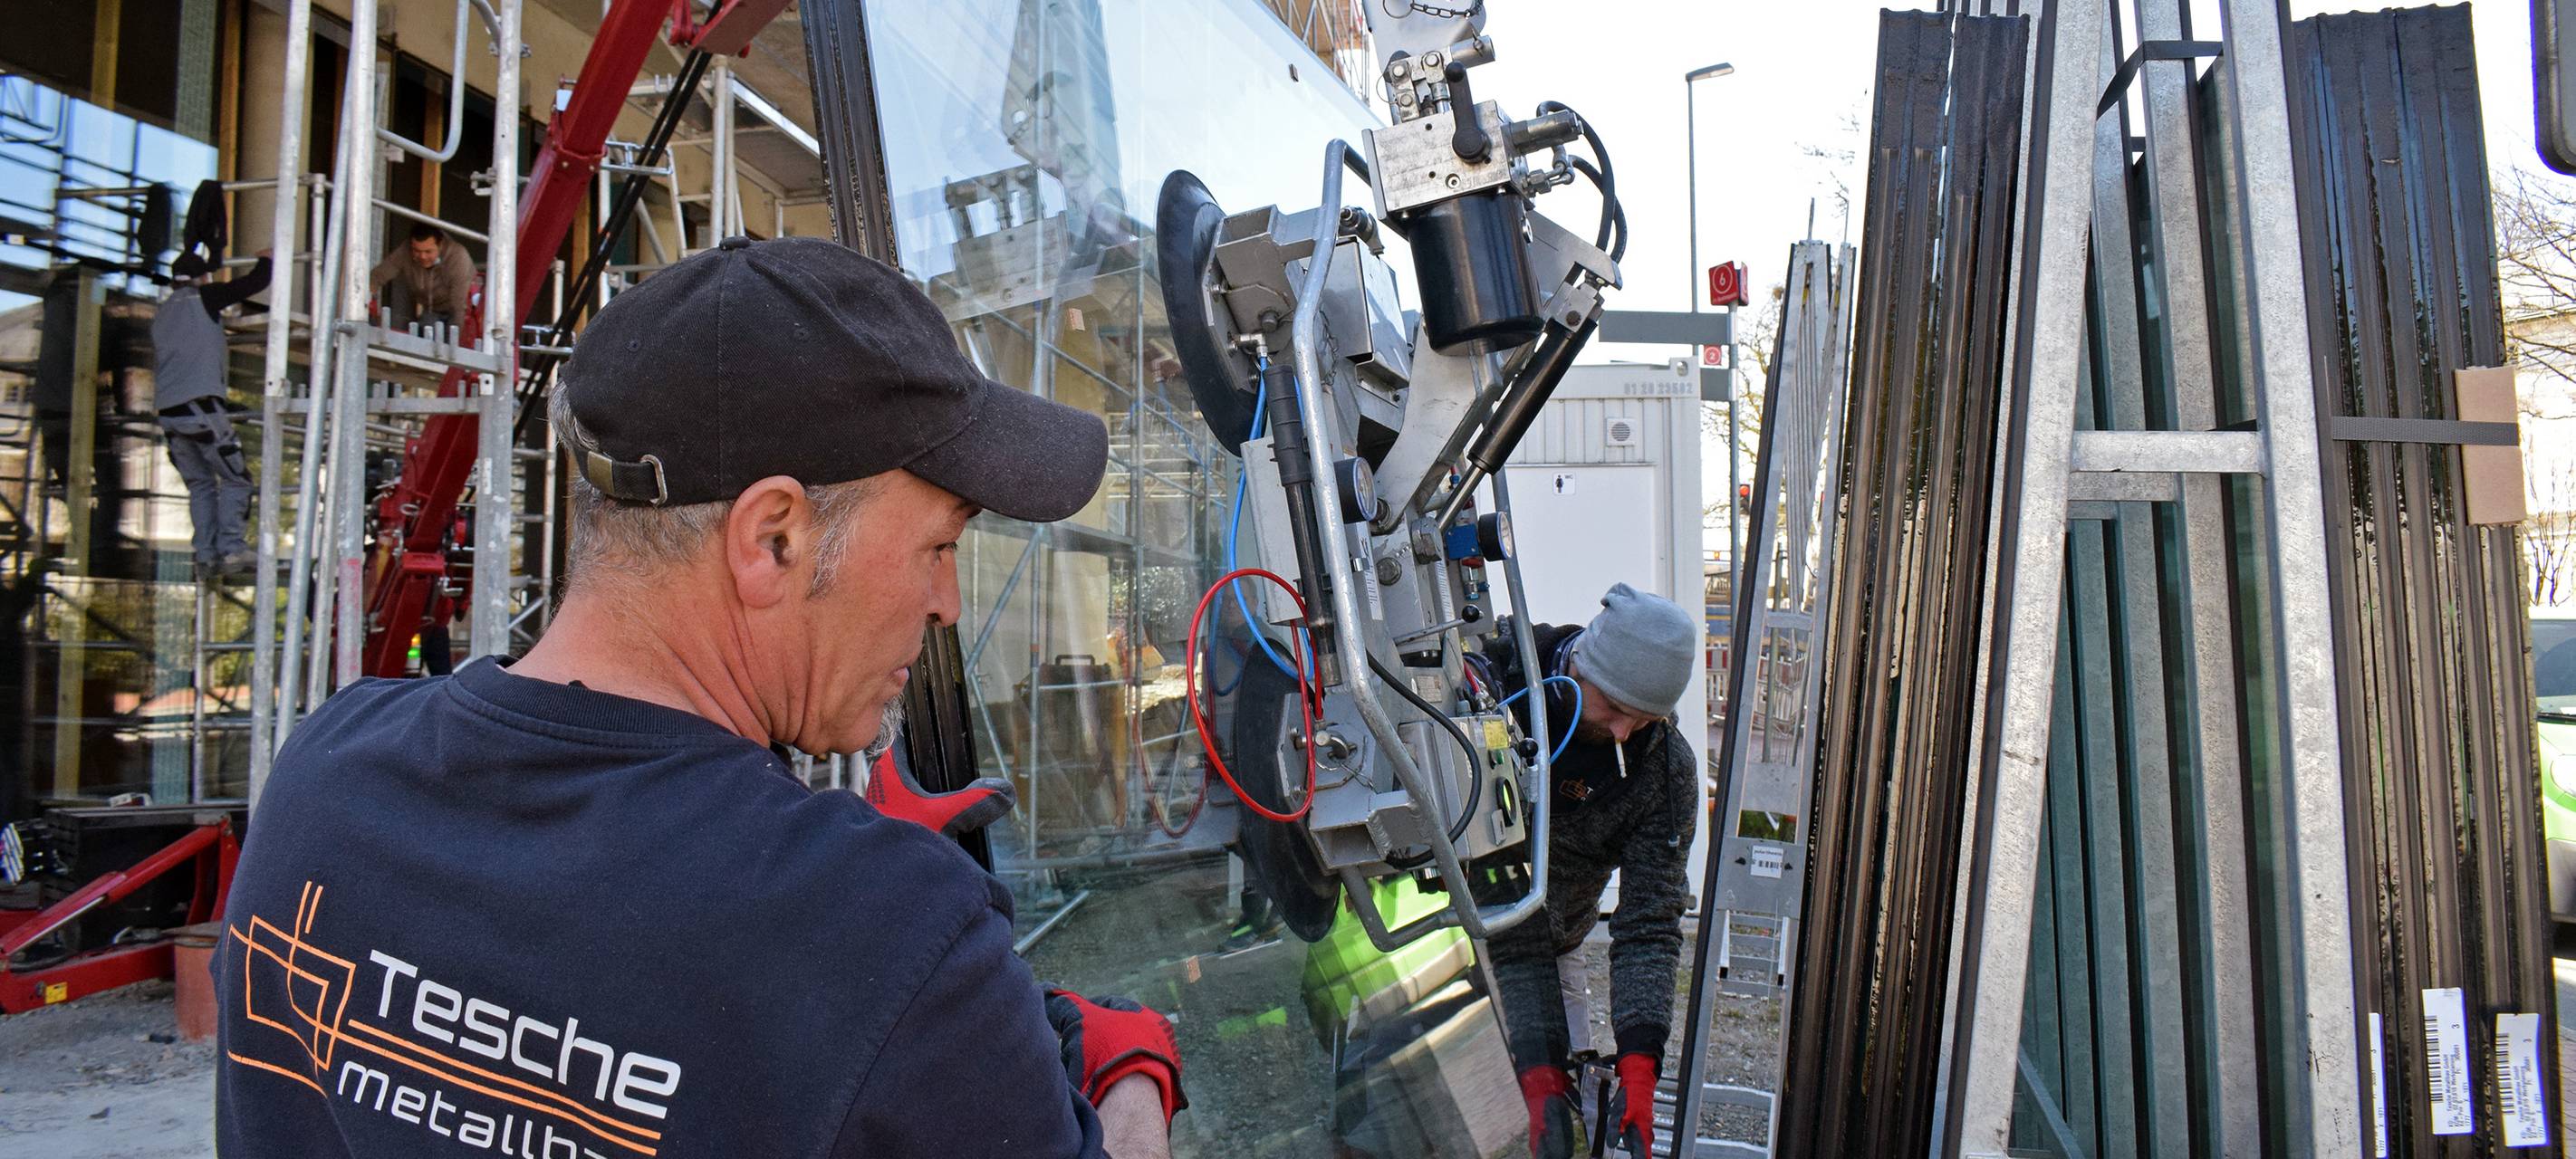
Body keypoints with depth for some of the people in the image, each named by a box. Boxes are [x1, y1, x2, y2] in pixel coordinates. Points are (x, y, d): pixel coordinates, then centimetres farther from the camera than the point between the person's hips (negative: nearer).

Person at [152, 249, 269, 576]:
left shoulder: (161, 315, 23)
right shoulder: (203, 297, 3)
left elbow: (157, 366, 27)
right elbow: (254, 283, 2)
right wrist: (265, 260, 20)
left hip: (168, 412, 7)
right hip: (201, 406, -7)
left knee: (200, 484, 11)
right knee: (234, 479, -4)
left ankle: (206, 556, 5)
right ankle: (232, 549, -15)